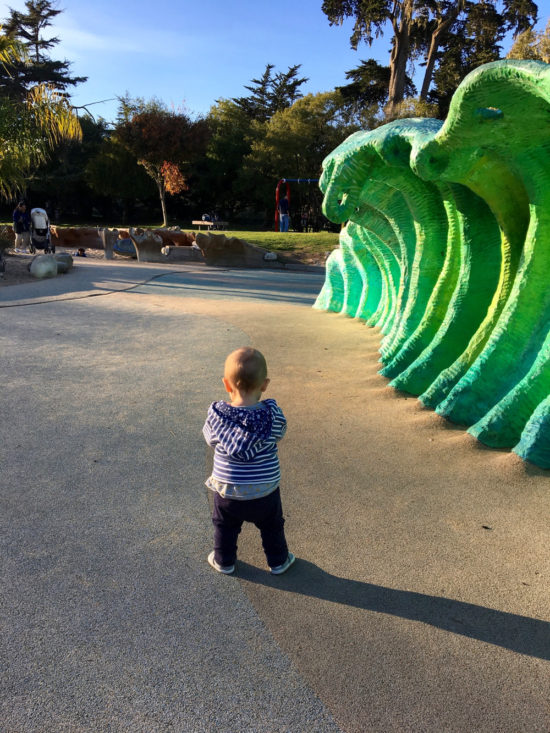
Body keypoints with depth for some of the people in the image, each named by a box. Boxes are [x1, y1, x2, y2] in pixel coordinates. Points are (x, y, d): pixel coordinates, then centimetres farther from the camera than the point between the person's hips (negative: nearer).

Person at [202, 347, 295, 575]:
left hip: (226, 490, 0)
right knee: (272, 527, 26)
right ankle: (278, 561, 45)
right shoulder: (273, 414, -21)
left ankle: (224, 561, 46)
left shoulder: (216, 413, -20)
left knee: (224, 527, 28)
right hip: (265, 491, 0)